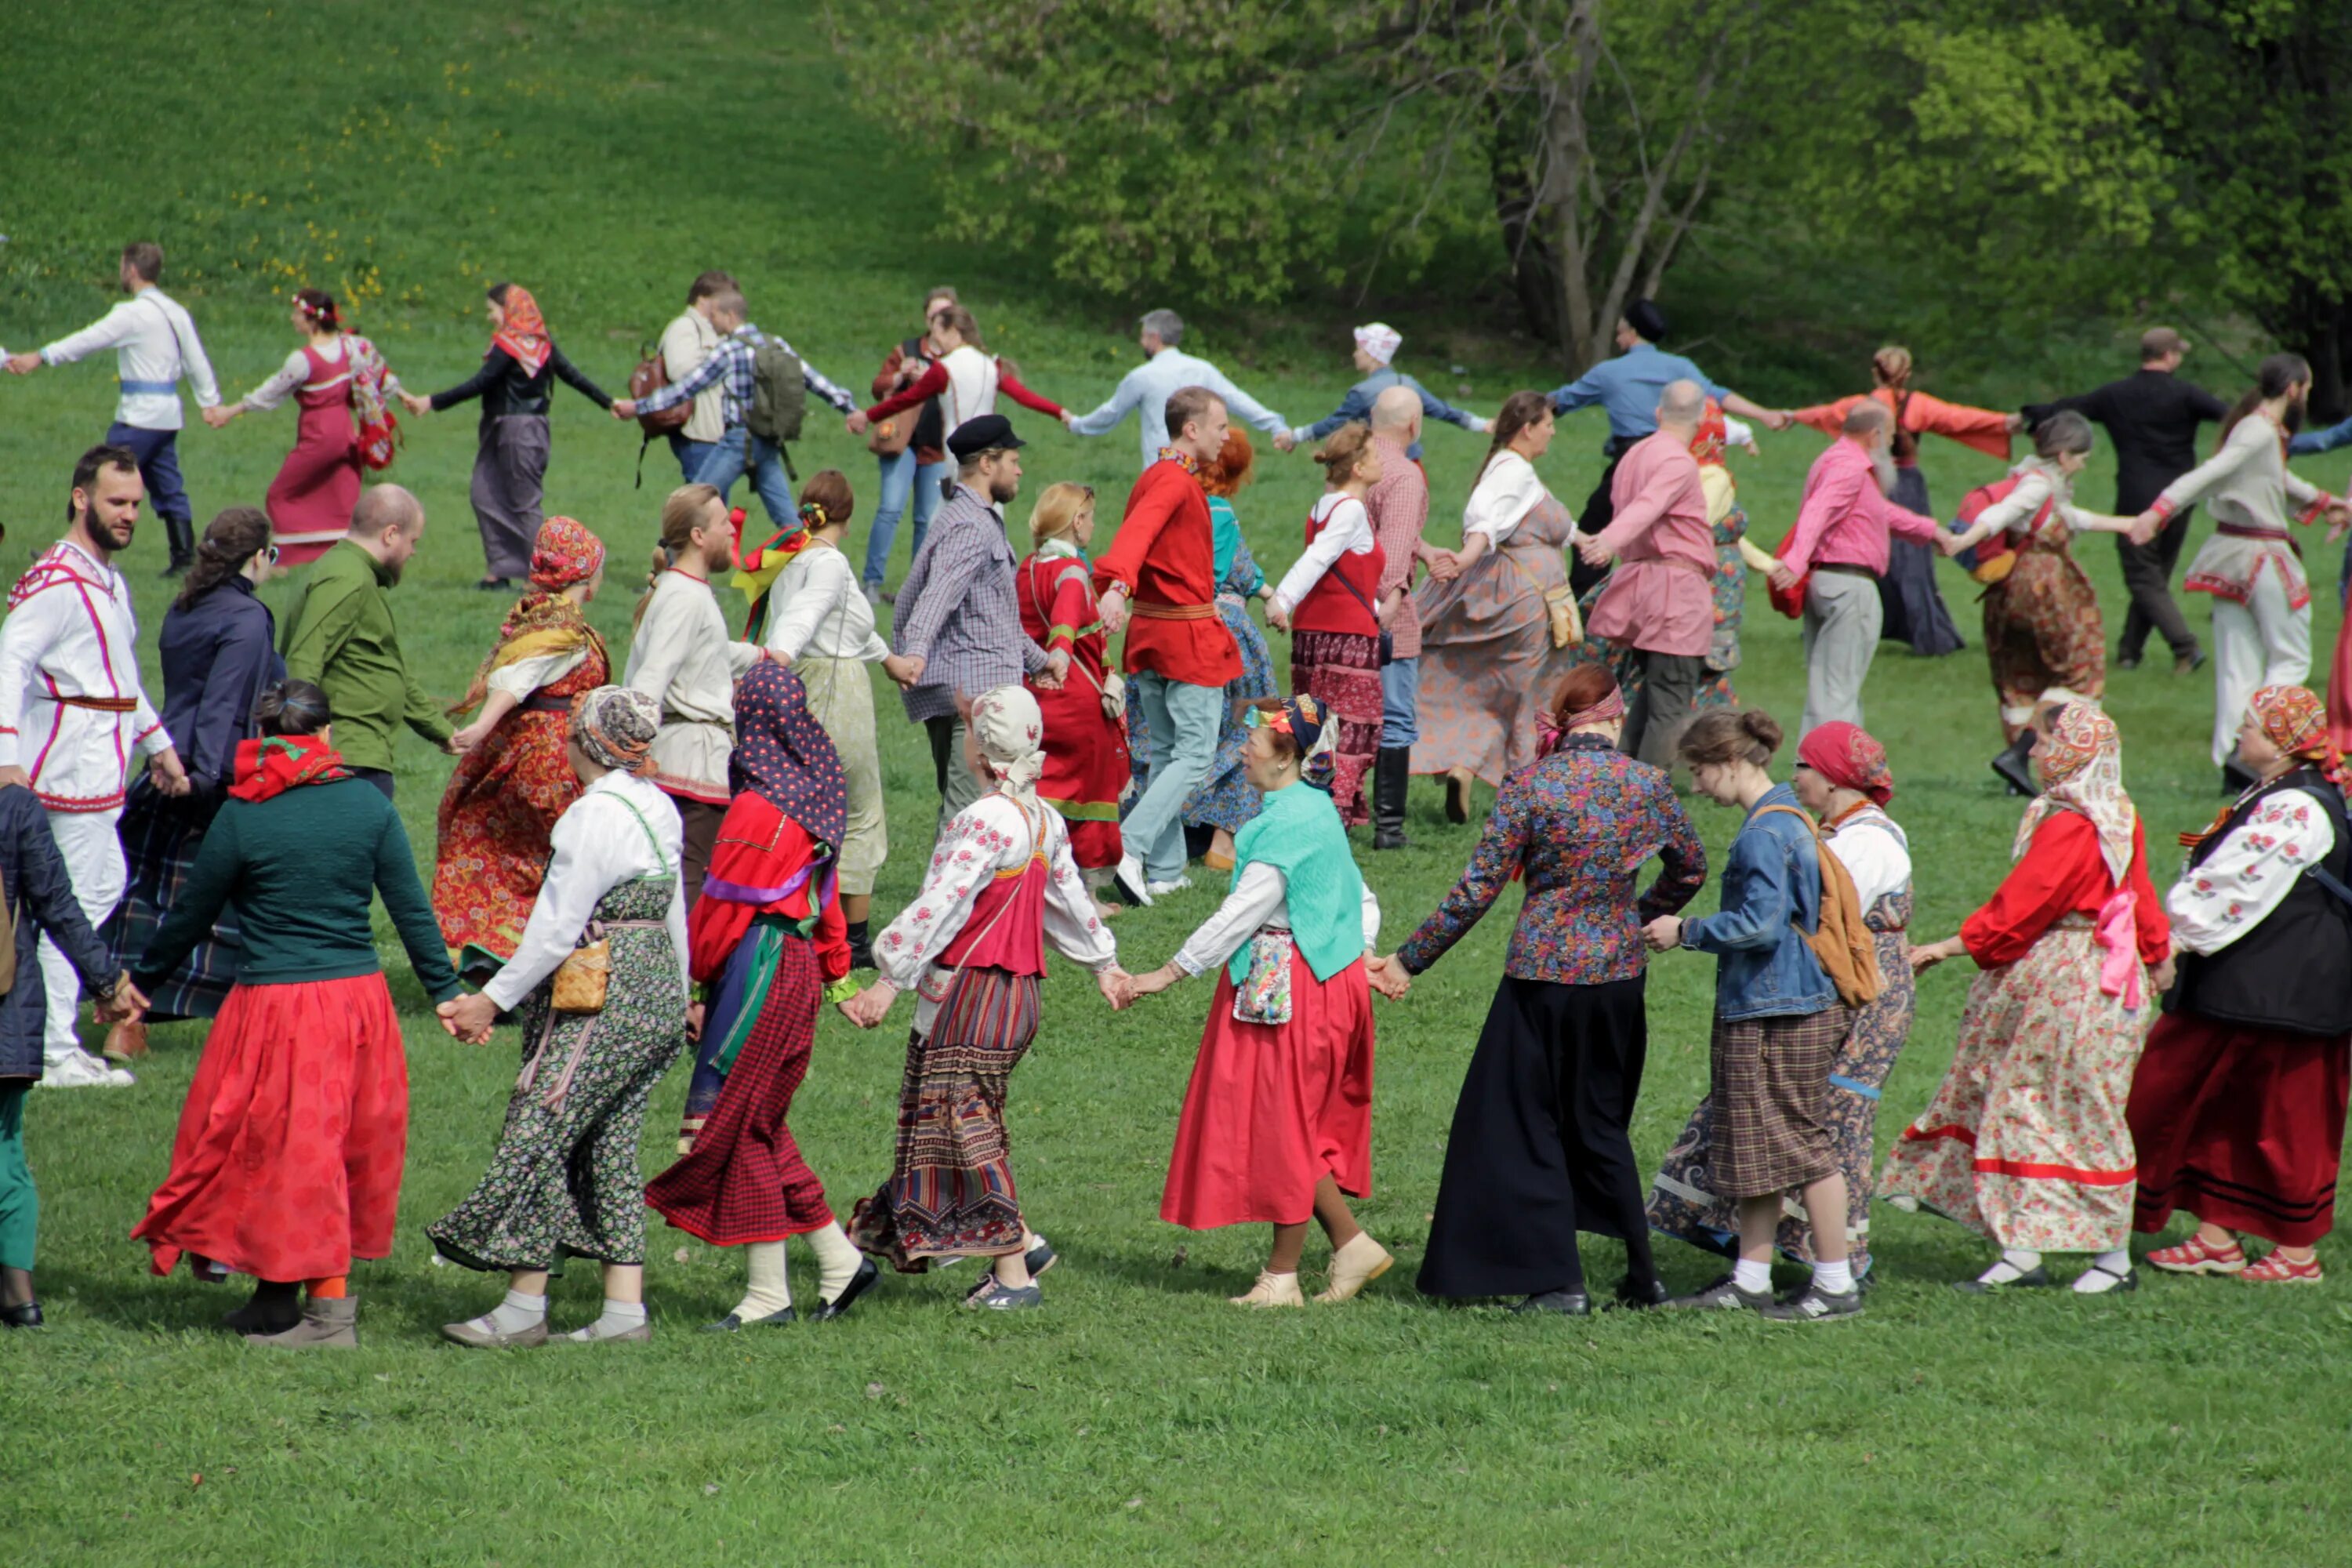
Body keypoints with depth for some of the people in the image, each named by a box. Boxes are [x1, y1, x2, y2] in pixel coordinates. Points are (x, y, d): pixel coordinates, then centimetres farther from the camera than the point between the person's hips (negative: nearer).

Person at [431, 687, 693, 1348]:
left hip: (602, 1002, -10)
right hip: (655, 993, 10)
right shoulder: (659, 808, 11)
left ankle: (524, 1307, -2)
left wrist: (493, 1000, -12)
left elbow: (557, 927, -17)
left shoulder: (595, 814, -16)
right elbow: (675, 911, 19)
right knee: (610, 1149, 12)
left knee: (535, 1139, -4)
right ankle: (625, 1309, 9)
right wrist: (681, 996, 30)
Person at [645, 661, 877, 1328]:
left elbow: (721, 908, -14)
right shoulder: (812, 799, 8)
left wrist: (688, 975, -3)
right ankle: (840, 1260, 18)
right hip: (797, 967, 9)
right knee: (761, 1125, 16)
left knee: (733, 1120, -1)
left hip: (758, 969, -9)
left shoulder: (756, 811, -19)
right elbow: (825, 897, 18)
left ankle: (769, 1293, 3)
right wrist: (838, 972, 27)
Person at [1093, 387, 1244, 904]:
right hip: (1188, 636, -9)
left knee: (1165, 753, 13)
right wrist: (1116, 586, -50)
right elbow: (1137, 533, -34)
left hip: (1151, 629, 9)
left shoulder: (1156, 477, 13)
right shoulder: (1176, 482, -16)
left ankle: (1164, 871, 14)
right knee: (1195, 756, -6)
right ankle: (1131, 850, -18)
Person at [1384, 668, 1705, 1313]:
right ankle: (1642, 1275, 17)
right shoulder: (1649, 784, 0)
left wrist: (1409, 958, -3)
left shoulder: (1530, 786, -10)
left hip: (1543, 975, -4)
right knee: (1602, 1124, 18)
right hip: (1619, 974, 4)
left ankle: (1561, 1280, 2)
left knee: (1528, 1124, 7)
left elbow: (1478, 889, -11)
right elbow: (1691, 868, 14)